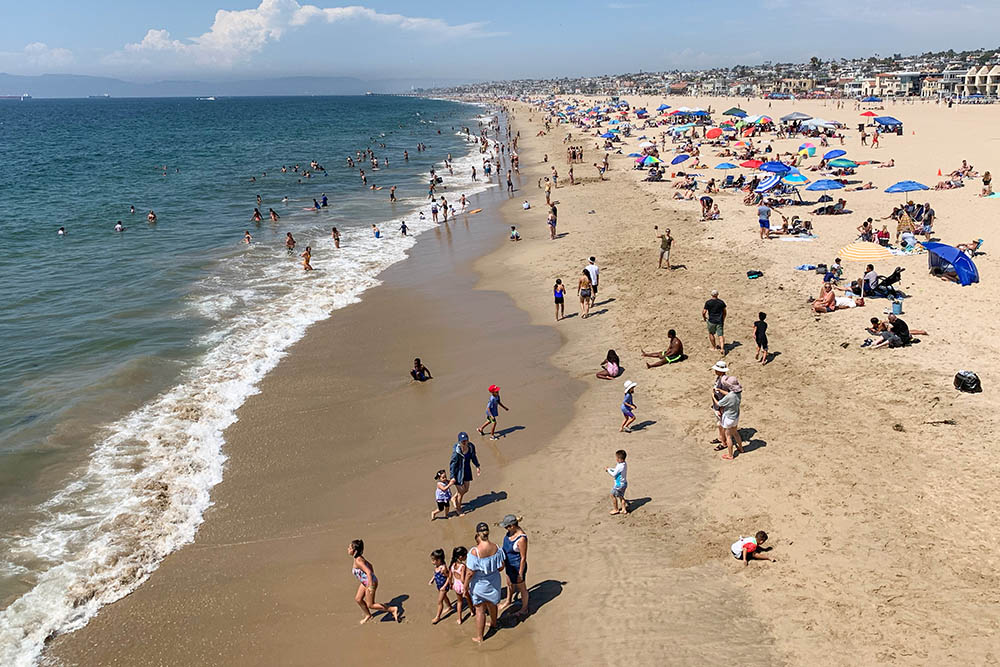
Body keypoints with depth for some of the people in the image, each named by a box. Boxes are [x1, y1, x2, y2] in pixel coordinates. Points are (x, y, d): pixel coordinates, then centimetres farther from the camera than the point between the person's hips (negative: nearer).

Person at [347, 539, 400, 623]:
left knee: (370, 605, 4)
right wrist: (373, 577, 24)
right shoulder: (359, 558, 1)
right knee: (358, 599, 18)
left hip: (370, 582, -9)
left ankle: (393, 609, 9)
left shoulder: (358, 561, -27)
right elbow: (370, 565, 13)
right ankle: (368, 615, 39)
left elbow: (368, 572, -34)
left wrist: (370, 586, -34)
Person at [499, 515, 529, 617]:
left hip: (517, 566, -8)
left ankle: (524, 609, 39)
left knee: (521, 588, 16)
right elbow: (505, 543, 10)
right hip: (509, 564, 8)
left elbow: (523, 558, -26)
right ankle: (509, 601, 57)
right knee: (510, 584, 31)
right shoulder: (512, 531, -12)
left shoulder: (521, 539, -35)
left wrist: (520, 574, -19)